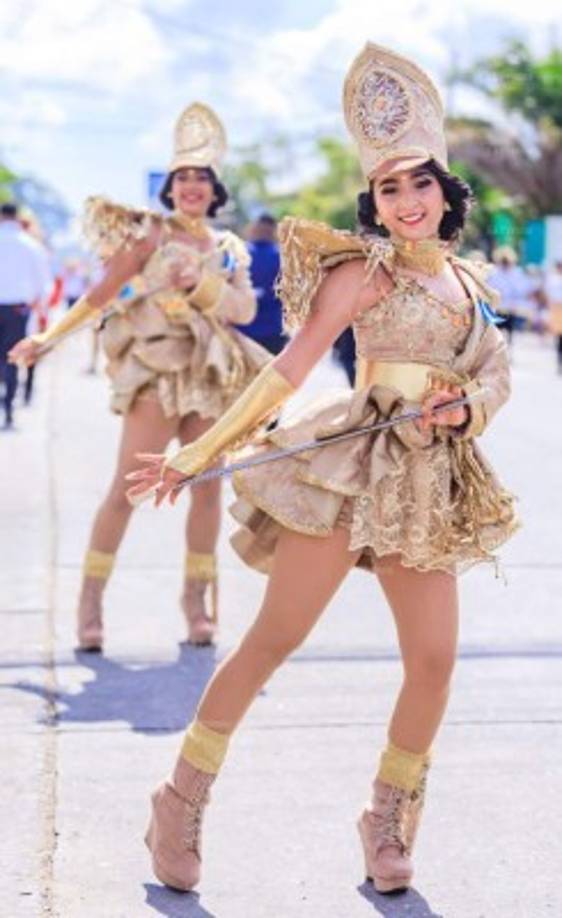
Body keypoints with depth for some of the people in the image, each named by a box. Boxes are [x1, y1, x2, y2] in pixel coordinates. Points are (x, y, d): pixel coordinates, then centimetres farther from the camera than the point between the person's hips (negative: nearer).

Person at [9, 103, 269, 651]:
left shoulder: (228, 249, 11)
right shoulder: (150, 234, -2)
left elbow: (245, 309, 1)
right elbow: (102, 293, -4)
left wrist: (201, 284, -15)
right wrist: (51, 337, -9)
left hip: (213, 376, 5)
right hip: (157, 371, -5)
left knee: (209, 486, 3)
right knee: (127, 486, -9)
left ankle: (196, 596, 14)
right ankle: (91, 598, -3)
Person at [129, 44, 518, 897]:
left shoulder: (469, 283, 12)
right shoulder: (365, 271, -6)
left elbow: (496, 374, 16)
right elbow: (287, 370, -11)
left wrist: (464, 408, -8)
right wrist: (197, 454, -17)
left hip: (432, 484, 6)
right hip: (354, 466, -6)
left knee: (435, 661, 1)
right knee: (273, 639, -6)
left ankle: (389, 822, 19)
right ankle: (183, 804, 5)